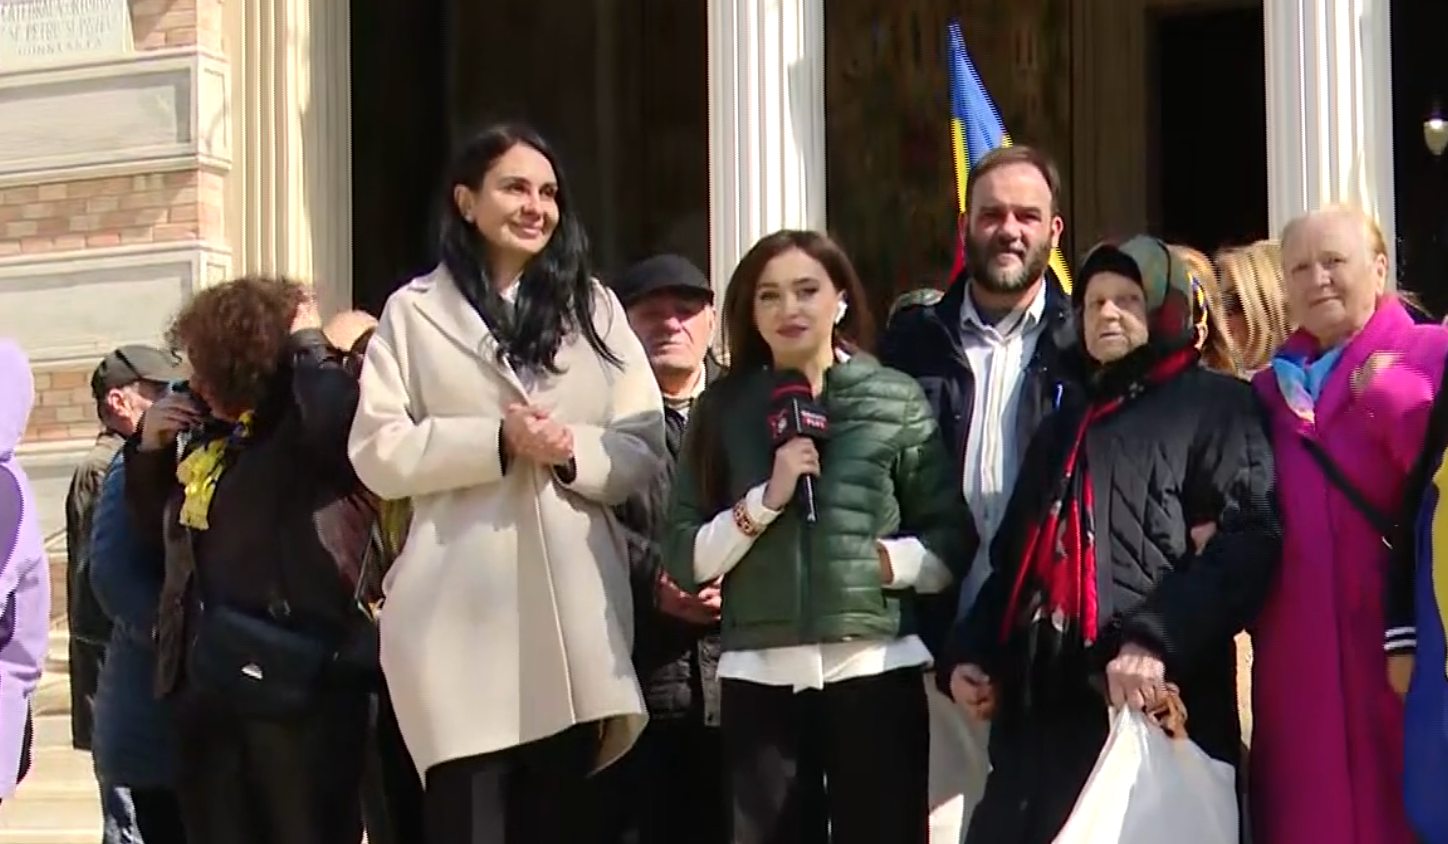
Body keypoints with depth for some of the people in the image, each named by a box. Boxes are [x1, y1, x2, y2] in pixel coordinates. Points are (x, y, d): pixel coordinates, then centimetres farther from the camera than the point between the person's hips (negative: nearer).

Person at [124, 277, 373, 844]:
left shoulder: (309, 420, -7)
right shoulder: (207, 432, 17)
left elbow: (341, 423, -32)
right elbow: (157, 530, 28)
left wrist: (306, 344, -14)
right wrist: (148, 449, 12)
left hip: (297, 676, -8)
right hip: (208, 675, 8)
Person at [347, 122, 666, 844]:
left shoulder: (594, 308, 16)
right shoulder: (415, 312, 7)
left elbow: (647, 449, 10)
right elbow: (377, 453, -2)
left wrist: (573, 450, -11)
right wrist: (499, 440, -13)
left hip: (573, 612, 3)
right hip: (459, 618, -3)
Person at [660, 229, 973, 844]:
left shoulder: (896, 399, 4)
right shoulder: (724, 409, 8)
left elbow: (953, 541, 4)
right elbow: (684, 562, 3)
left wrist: (888, 560, -13)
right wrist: (766, 499, -9)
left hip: (874, 666, -1)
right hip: (760, 675, 1)